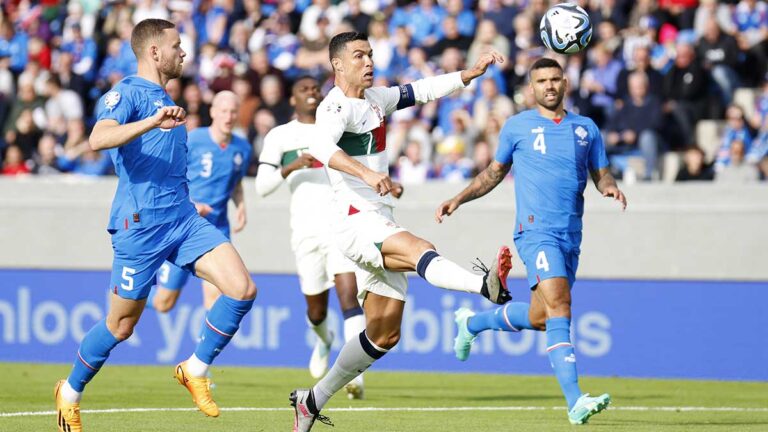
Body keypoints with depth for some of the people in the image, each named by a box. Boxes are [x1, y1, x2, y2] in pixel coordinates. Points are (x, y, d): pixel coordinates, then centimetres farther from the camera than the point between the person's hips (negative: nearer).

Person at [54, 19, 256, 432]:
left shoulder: (163, 100, 20)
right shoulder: (127, 93, -7)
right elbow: (99, 138, -29)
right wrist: (153, 122, -39)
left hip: (183, 218, 7)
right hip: (140, 224, -7)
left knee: (242, 289, -12)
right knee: (122, 324, 2)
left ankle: (196, 370, 3)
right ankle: (69, 394, 24)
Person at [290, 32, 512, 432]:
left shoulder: (375, 99, 16)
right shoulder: (336, 106, -11)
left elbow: (422, 90, 28)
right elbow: (320, 146, -32)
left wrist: (471, 73, 17)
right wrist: (366, 173, -45)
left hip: (382, 226, 9)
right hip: (355, 221, -9)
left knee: (384, 334, 9)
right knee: (420, 249, -36)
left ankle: (313, 399, 19)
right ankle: (486, 286, -64)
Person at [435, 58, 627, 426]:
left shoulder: (586, 129, 12)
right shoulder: (517, 126, 6)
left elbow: (600, 174, 16)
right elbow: (496, 171, 19)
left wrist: (610, 187, -8)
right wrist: (458, 200, 11)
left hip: (571, 236, 5)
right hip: (536, 230, -5)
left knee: (540, 318, 10)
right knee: (558, 304, -23)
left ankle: (473, 322, 40)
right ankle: (574, 401, -30)